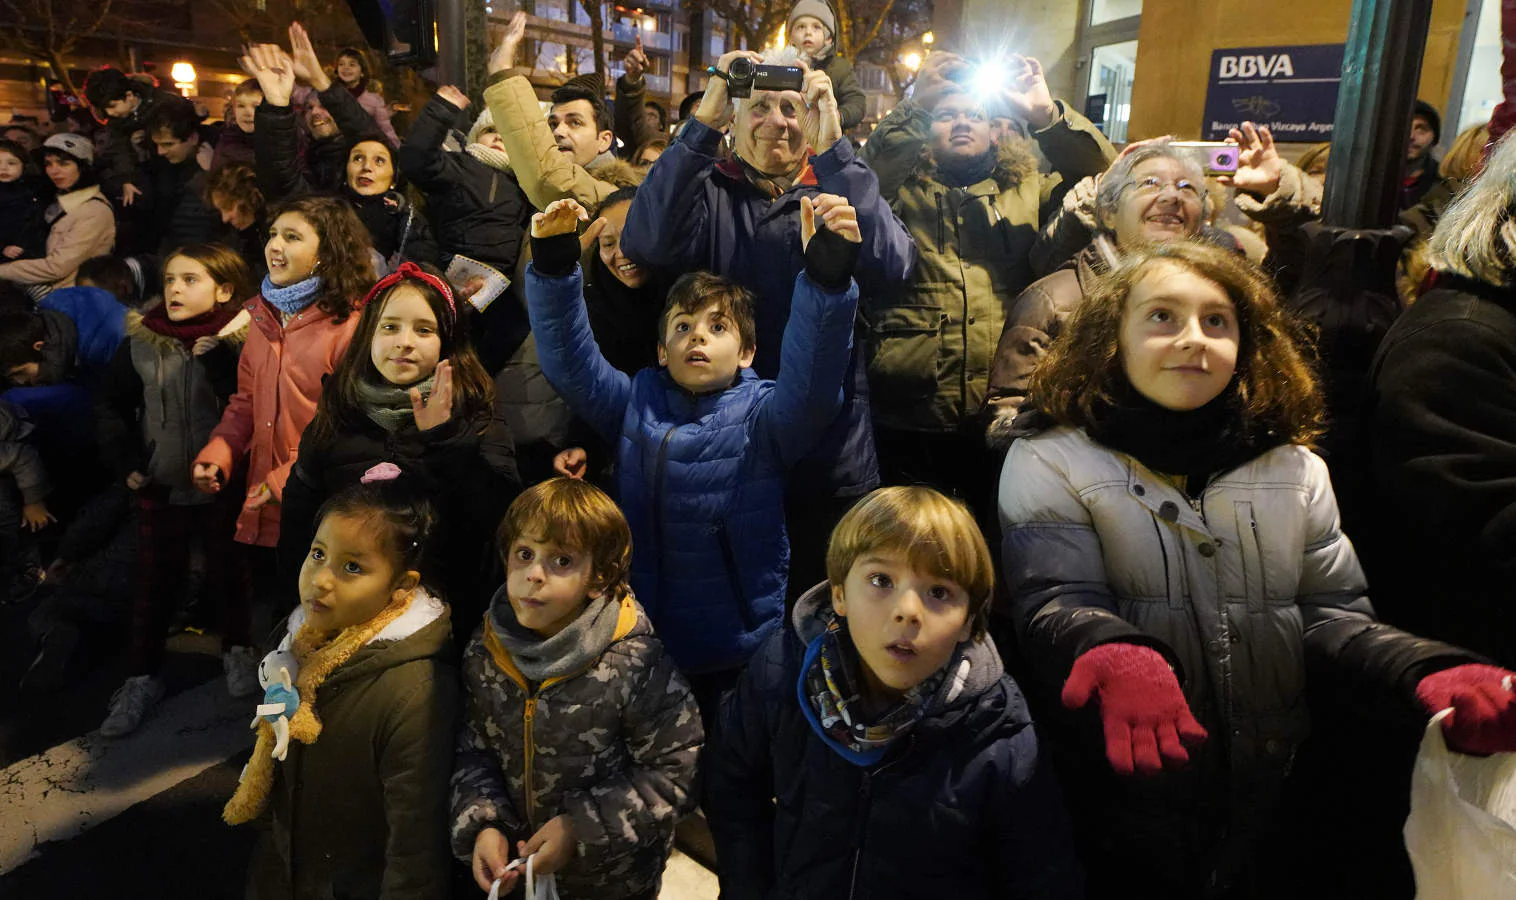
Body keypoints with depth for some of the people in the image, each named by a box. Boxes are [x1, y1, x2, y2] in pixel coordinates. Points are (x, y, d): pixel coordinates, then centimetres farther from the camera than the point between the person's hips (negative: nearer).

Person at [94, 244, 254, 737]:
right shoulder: (141, 342, -2)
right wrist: (125, 463, -1)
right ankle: (143, 678, 25)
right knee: (154, 583, 12)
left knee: (227, 575, 13)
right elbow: (111, 408, 7)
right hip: (160, 488, 3)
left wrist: (217, 359, -26)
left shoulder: (241, 341, -10)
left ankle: (237, 651, 35)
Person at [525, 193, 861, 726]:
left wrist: (827, 277, -39)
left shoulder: (762, 415, -6)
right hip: (646, 650, 2)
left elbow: (812, 382, -25)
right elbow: (569, 362, -6)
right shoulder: (635, 405, 3)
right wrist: (553, 266, -20)